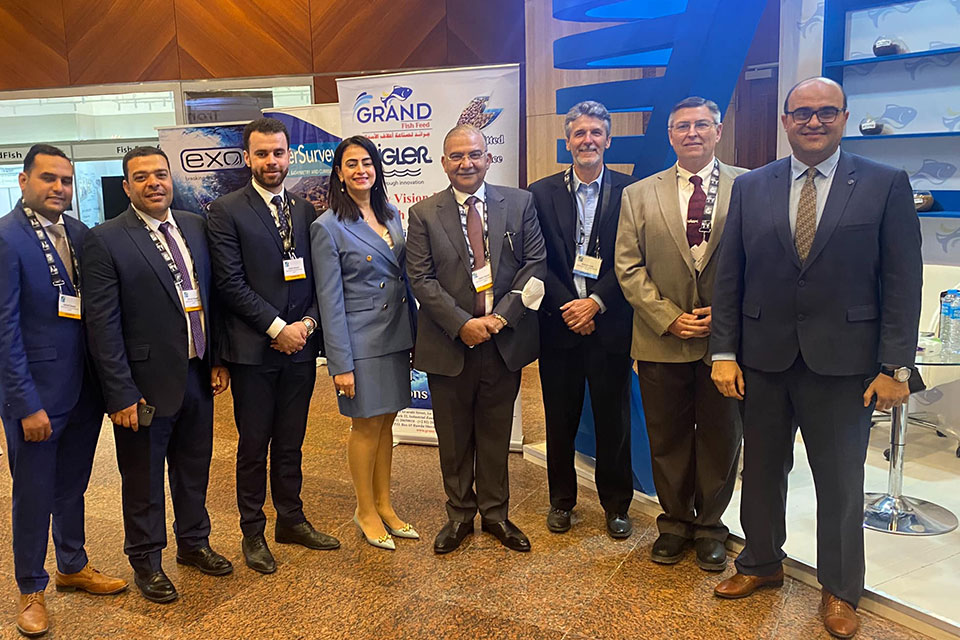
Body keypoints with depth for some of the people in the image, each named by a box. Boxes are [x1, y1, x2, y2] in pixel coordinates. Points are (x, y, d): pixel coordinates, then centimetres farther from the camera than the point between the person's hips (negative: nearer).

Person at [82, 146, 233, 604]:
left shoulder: (195, 227, 6)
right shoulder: (105, 240, -11)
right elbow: (102, 325, -14)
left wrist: (218, 359, 7)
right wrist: (121, 394, -16)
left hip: (198, 377, 5)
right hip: (147, 383, -5)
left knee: (194, 468, 20)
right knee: (143, 479, 12)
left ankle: (193, 543, 41)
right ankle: (146, 560, 32)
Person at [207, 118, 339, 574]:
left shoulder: (305, 211, 10)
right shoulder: (226, 211, -4)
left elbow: (318, 278, 9)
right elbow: (231, 283, -11)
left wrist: (307, 322, -7)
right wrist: (276, 328, -14)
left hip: (299, 346, 4)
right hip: (253, 349, -4)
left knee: (290, 443, 15)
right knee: (254, 446, 7)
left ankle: (291, 520, 31)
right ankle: (252, 532, 22)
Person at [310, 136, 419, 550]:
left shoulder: (390, 215, 8)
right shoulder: (328, 227, -10)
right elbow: (330, 300, -12)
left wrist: (414, 334, 11)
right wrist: (340, 363, -14)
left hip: (396, 337, 6)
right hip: (362, 341, -6)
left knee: (385, 420, 14)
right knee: (366, 424, 5)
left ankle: (384, 504, 28)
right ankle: (366, 512, 23)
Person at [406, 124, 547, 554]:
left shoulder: (519, 203, 3)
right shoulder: (424, 214, 0)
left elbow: (535, 264, -2)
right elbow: (421, 280, -5)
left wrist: (501, 316, -12)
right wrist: (462, 324, -15)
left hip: (504, 340, 1)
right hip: (449, 344, 0)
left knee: (496, 433, 13)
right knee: (454, 438, 12)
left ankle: (495, 513, 30)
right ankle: (459, 514, 30)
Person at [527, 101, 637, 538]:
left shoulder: (629, 191, 1)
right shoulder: (542, 193, 4)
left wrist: (596, 303, -13)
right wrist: (568, 306, -10)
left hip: (610, 324, -1)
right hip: (559, 323, 1)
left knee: (613, 419, 8)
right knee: (560, 420, 11)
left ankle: (616, 504, 26)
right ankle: (561, 500, 28)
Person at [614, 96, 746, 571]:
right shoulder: (639, 194, 6)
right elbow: (629, 268, 1)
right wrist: (668, 317, -9)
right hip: (662, 341, 1)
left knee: (720, 439, 10)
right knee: (667, 439, 11)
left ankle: (710, 527, 29)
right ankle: (676, 522, 30)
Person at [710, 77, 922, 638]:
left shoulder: (886, 185, -2)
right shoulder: (751, 187, 4)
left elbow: (903, 283, -4)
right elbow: (730, 277, 3)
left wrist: (895, 366, -8)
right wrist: (724, 352, -1)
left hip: (843, 362, -2)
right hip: (764, 359, 2)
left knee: (841, 482, 11)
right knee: (762, 471, 16)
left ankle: (840, 589, 31)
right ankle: (762, 563, 38)